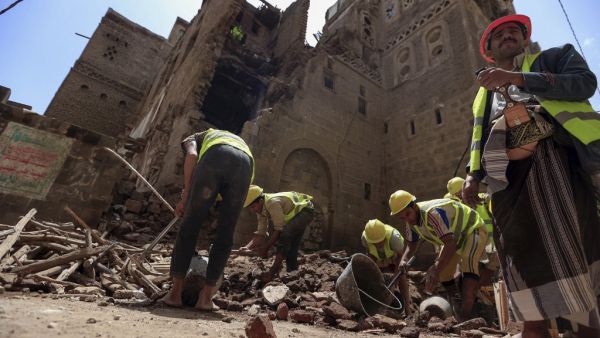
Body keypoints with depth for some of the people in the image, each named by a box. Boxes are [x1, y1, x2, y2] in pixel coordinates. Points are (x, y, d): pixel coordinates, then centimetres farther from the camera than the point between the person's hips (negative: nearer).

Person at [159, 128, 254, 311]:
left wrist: (185, 197, 11)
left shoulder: (192, 138, 36)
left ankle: (175, 292, 12)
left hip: (215, 155, -3)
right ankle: (206, 297, 12)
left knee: (190, 225, 8)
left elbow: (192, 156, 10)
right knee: (225, 234, 10)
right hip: (246, 162, 4)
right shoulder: (239, 140, 46)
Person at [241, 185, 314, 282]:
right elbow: (261, 233, -5)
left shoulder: (273, 202, -33)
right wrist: (247, 247, -19)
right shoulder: (260, 209, -6)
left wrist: (265, 248, -23)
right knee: (291, 245, 10)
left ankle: (274, 271, -17)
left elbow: (279, 229, -29)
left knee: (285, 234, -26)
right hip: (295, 213, 9)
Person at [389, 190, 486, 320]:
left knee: (468, 261, -33)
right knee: (443, 272, 7)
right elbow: (411, 245, 0)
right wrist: (404, 261, -19)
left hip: (472, 230, -8)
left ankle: (464, 318, -35)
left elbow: (451, 244, -43)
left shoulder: (432, 212, -39)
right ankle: (456, 309, 29)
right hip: (454, 237, 8)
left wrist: (436, 269, -49)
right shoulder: (411, 220, -12)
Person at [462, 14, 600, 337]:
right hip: (506, 178, 3)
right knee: (525, 260, 2)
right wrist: (472, 176, 3)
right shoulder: (483, 95, 27)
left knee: (570, 252, -6)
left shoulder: (552, 57, 19)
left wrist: (517, 78, -10)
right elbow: (478, 141, 20)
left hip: (551, 162, -3)